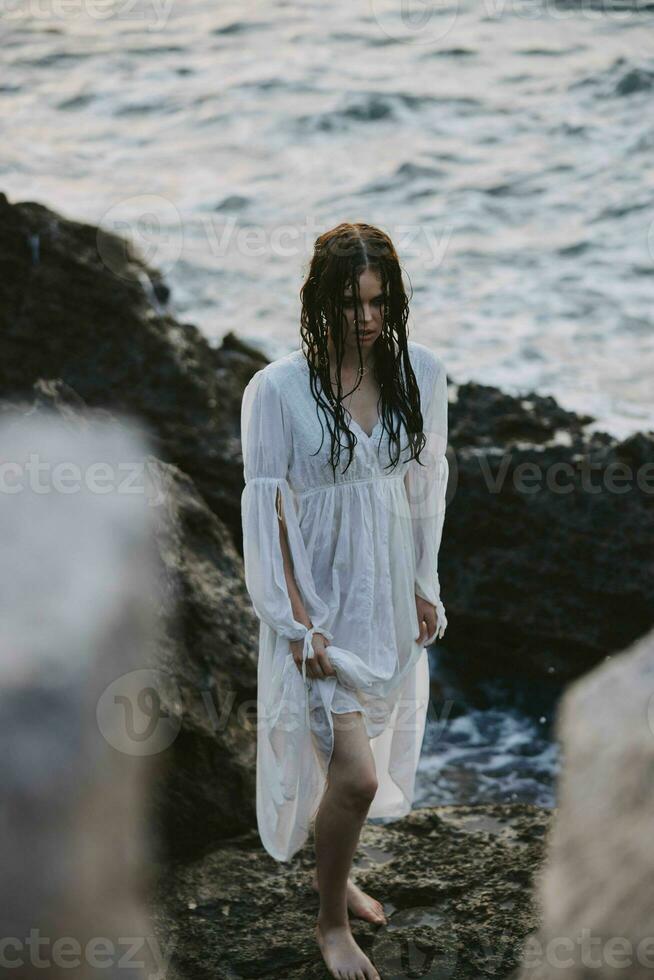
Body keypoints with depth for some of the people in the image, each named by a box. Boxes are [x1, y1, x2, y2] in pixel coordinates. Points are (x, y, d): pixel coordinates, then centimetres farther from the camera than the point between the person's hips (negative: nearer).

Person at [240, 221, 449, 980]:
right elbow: (268, 512, -13)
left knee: (366, 752, 19)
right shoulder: (278, 389, -18)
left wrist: (424, 588, 9)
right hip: (321, 600, -5)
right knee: (356, 775, -8)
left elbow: (425, 486, 7)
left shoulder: (419, 372, -4)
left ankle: (333, 871, 45)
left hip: (391, 596, 5)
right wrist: (299, 623, -14)